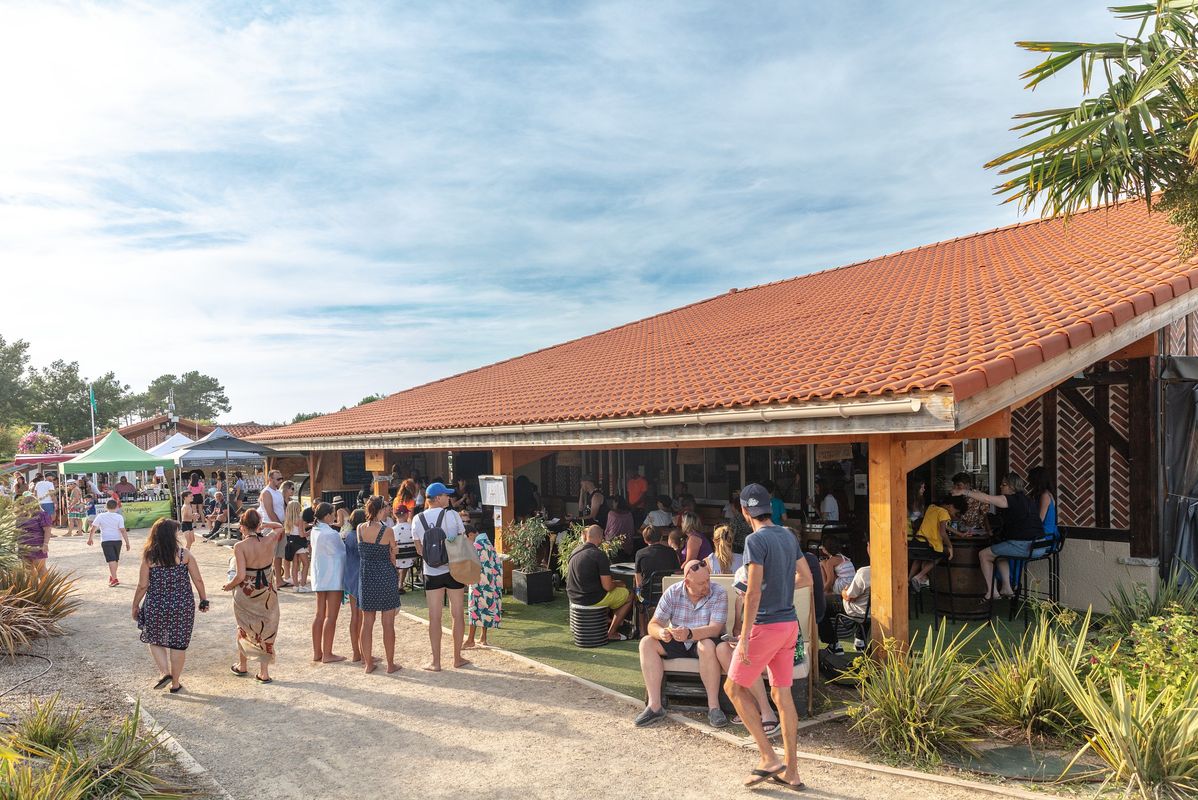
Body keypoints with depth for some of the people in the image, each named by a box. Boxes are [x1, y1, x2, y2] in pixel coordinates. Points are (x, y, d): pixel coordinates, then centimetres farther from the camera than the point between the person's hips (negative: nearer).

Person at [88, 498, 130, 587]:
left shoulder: (100, 516, -4)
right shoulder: (119, 517, -6)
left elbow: (93, 529, 0)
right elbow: (123, 530, -10)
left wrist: (90, 539, 15)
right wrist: (127, 542, -7)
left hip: (106, 541, -1)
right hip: (117, 540, 1)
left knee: (111, 560, -7)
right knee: (115, 560, 18)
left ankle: (114, 579, -18)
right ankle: (111, 577, 33)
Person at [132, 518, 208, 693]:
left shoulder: (149, 557, -6)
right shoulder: (184, 553, -6)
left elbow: (142, 585, -5)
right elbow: (198, 580, -4)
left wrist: (135, 606, 10)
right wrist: (204, 600, 9)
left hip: (156, 606, 0)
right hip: (182, 605, 0)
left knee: (154, 639, 23)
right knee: (178, 644, 11)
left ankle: (165, 672, 7)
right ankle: (175, 683, 20)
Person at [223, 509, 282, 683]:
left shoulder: (240, 546, -17)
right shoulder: (269, 540, -8)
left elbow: (240, 575, -20)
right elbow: (279, 528, 16)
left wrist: (229, 585, -3)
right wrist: (264, 526, 16)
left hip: (246, 592, -2)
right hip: (267, 591, 2)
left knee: (244, 628, 21)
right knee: (266, 630, 12)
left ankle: (242, 666, 38)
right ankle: (264, 672, 14)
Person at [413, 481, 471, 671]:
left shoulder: (418, 519, 1)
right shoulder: (452, 515, -7)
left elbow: (419, 550, 7)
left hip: (431, 572, 2)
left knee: (434, 617, 6)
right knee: (458, 614, 10)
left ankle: (436, 662, 10)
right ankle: (458, 658, 18)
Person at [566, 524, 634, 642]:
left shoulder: (575, 551, 4)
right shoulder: (599, 555, -20)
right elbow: (607, 586, -20)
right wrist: (616, 583, 2)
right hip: (592, 599, -8)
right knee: (629, 595, 9)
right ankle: (611, 633, 11)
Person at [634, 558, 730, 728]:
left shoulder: (718, 593, -16)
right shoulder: (672, 593, -8)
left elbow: (715, 629, -25)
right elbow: (654, 624, -10)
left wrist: (690, 633, -43)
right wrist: (661, 632, -36)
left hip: (705, 641, -3)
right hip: (677, 644, 3)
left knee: (707, 646, -37)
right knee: (646, 642, -18)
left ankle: (713, 707, -26)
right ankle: (654, 706, -21)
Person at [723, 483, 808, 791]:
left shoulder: (755, 540, -16)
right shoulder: (788, 536, 7)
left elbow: (754, 592, -20)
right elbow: (805, 578, 14)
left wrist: (744, 637, -17)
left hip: (766, 626, -8)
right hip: (790, 623, 8)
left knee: (735, 687, 7)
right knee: (782, 694, 13)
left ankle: (768, 757, 6)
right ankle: (790, 771, 18)